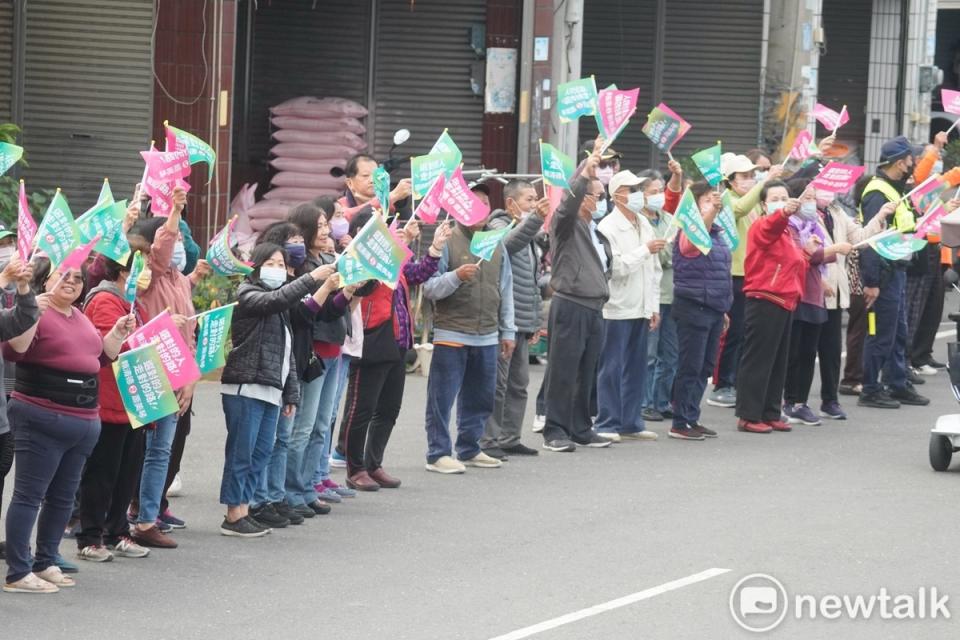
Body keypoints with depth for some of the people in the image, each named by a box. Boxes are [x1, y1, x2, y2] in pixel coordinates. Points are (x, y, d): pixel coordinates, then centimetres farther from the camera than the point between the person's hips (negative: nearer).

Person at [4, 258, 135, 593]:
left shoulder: (80, 318, 16)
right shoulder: (36, 311, -10)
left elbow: (100, 356, 27)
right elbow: (14, 349, -26)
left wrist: (119, 333, 12)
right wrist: (25, 298, -31)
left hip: (83, 423, 8)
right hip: (42, 420, -8)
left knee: (62, 497, 14)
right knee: (29, 495, -6)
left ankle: (45, 563, 23)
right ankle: (17, 573, -5)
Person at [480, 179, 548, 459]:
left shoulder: (528, 236, 22)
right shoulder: (499, 225, -6)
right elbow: (508, 244, -32)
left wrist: (535, 321, 24)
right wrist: (535, 218, -45)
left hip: (522, 323, 9)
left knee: (518, 383, 11)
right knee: (497, 383, -8)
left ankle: (509, 438, 18)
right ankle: (488, 441, -5)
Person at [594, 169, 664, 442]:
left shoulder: (644, 224, 13)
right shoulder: (608, 227, -11)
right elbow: (615, 267, -19)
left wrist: (654, 305, 14)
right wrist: (645, 250, -17)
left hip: (640, 308, 7)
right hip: (618, 308, -7)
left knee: (636, 368, 10)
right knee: (612, 368, -2)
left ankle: (631, 422, 17)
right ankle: (608, 424, 3)